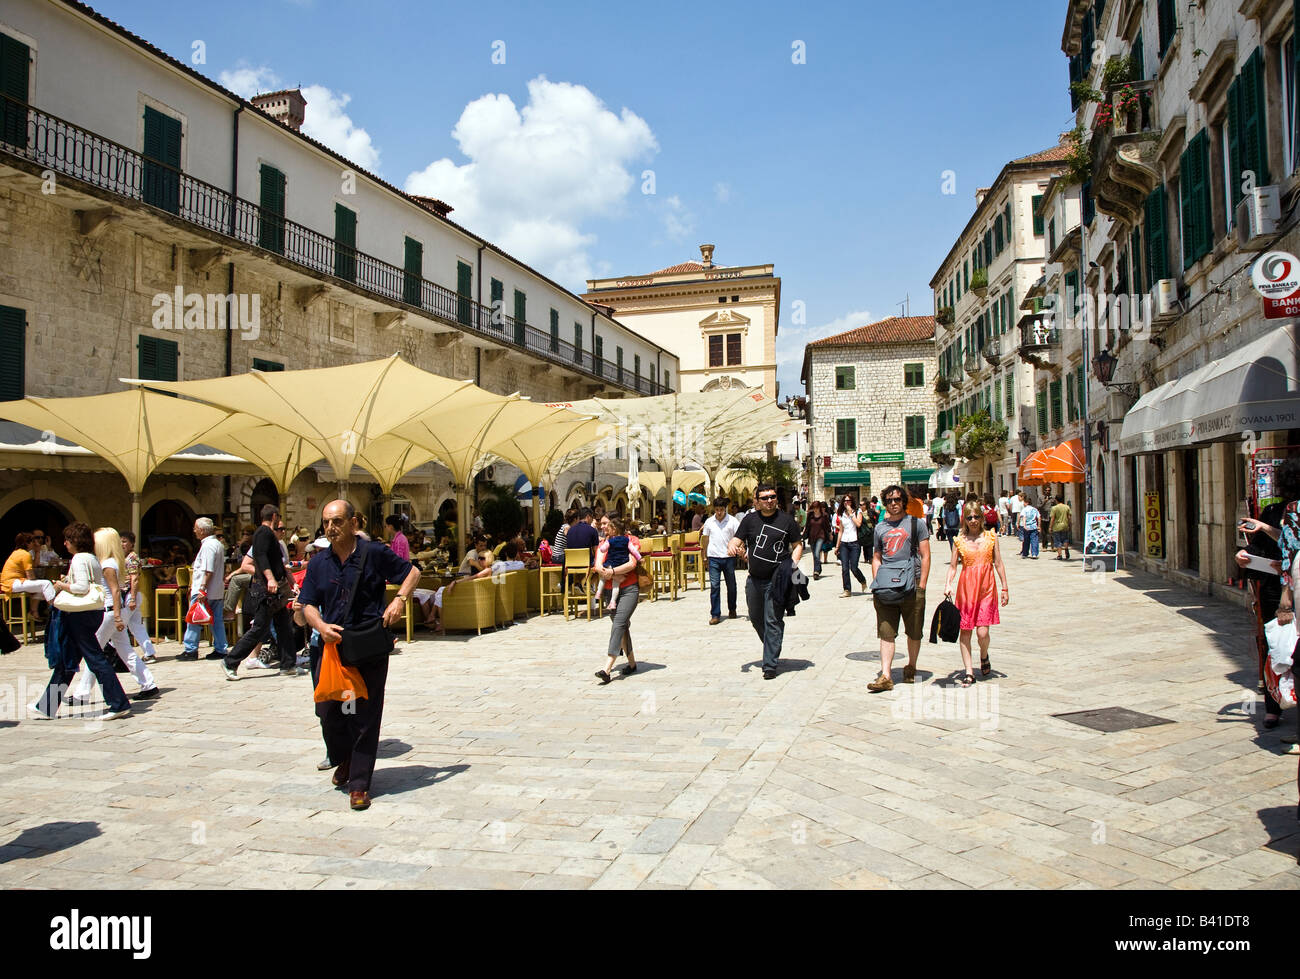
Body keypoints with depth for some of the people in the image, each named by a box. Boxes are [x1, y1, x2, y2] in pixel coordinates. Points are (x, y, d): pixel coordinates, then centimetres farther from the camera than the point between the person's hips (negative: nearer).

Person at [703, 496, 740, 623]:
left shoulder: (733, 521, -2)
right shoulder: (709, 522, 5)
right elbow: (705, 538, 15)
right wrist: (704, 554, 12)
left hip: (728, 557, 0)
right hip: (713, 557, 1)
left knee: (731, 585, 12)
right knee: (714, 586, -5)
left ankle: (732, 610, 31)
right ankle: (715, 614, -3)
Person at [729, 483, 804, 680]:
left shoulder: (786, 520, 0)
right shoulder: (750, 519, 6)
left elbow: (798, 545, 6)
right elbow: (736, 540, 4)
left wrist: (792, 564, -10)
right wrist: (733, 547, -20)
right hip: (754, 579, 4)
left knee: (773, 621, -7)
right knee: (756, 618, 15)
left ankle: (770, 665, -3)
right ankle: (772, 650, 39)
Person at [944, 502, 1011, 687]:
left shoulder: (991, 536, 4)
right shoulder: (959, 540, 4)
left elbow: (998, 563, 8)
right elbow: (953, 566, 5)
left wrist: (1005, 588, 8)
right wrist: (948, 584, -11)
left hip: (986, 588, -1)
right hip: (966, 588, 1)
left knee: (982, 631, -8)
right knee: (964, 631, 1)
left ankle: (984, 657, 25)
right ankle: (969, 672, 10)